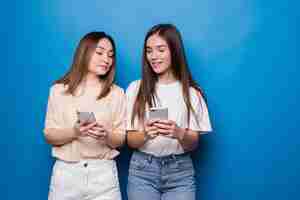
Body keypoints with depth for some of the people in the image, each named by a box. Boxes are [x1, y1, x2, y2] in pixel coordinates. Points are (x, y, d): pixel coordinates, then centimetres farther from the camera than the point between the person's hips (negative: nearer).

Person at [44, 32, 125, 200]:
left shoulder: (117, 93, 2)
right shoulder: (59, 90, 1)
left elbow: (120, 140, 3)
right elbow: (50, 136, 0)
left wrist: (106, 135, -18)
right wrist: (74, 132, -18)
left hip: (103, 172, 0)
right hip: (66, 171, 0)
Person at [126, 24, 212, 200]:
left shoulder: (191, 92, -2)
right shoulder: (135, 88, -2)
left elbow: (193, 144, -1)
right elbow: (130, 141, -1)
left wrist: (180, 134, -21)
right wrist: (145, 134, -21)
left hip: (180, 172, 0)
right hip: (142, 170, 0)